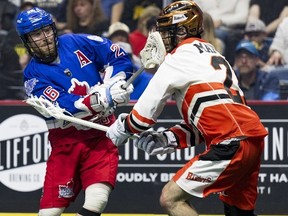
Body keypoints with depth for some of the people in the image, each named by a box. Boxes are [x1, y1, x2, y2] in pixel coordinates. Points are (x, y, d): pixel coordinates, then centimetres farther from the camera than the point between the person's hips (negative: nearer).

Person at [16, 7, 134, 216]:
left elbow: (119, 57, 1)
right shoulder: (34, 74, -5)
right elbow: (62, 107, -19)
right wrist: (101, 98, -32)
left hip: (101, 134, 0)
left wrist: (111, 85, -16)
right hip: (66, 141, 0)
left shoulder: (77, 43, 1)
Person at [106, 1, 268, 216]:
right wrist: (167, 139, 14)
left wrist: (123, 127, 19)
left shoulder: (182, 54, -1)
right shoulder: (210, 55, 25)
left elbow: (148, 108, 2)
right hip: (252, 140, 9)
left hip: (232, 142, -9)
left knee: (171, 198, -8)